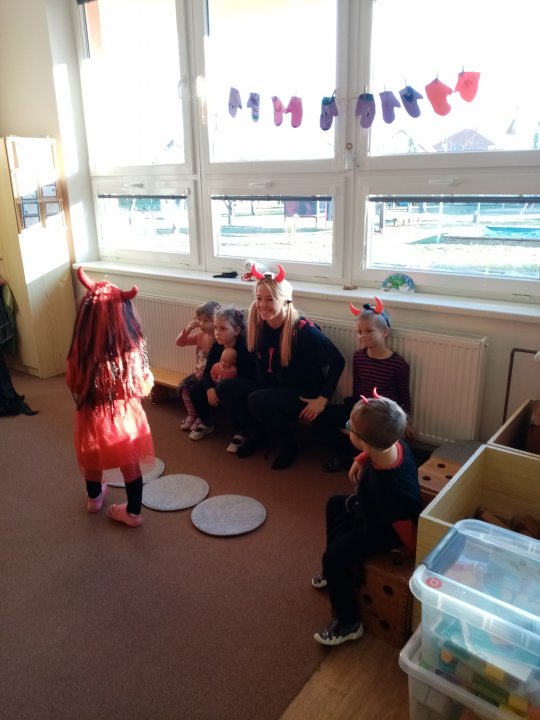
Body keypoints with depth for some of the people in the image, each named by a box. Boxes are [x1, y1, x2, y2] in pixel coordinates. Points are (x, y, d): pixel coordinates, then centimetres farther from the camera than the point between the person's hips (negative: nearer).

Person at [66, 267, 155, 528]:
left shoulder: (79, 354, -19)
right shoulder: (132, 351, -22)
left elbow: (73, 385, -2)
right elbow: (144, 389, -11)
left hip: (93, 418, 2)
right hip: (126, 416, -2)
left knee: (92, 461, 27)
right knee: (131, 465, 17)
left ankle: (94, 498, 52)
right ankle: (133, 512, 31)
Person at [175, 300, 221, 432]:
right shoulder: (200, 335, 2)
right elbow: (179, 342, 4)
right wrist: (188, 328, -11)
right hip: (199, 372, 7)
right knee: (184, 386, -11)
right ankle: (191, 415, 7)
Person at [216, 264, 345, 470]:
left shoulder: (303, 329, -23)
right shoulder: (260, 326, -4)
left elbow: (337, 362, -18)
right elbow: (262, 370, 9)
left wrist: (322, 399, -19)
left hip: (303, 396, -6)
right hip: (273, 390, 7)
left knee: (257, 401, -32)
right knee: (225, 388, -10)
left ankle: (288, 445, -6)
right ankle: (259, 432, 8)